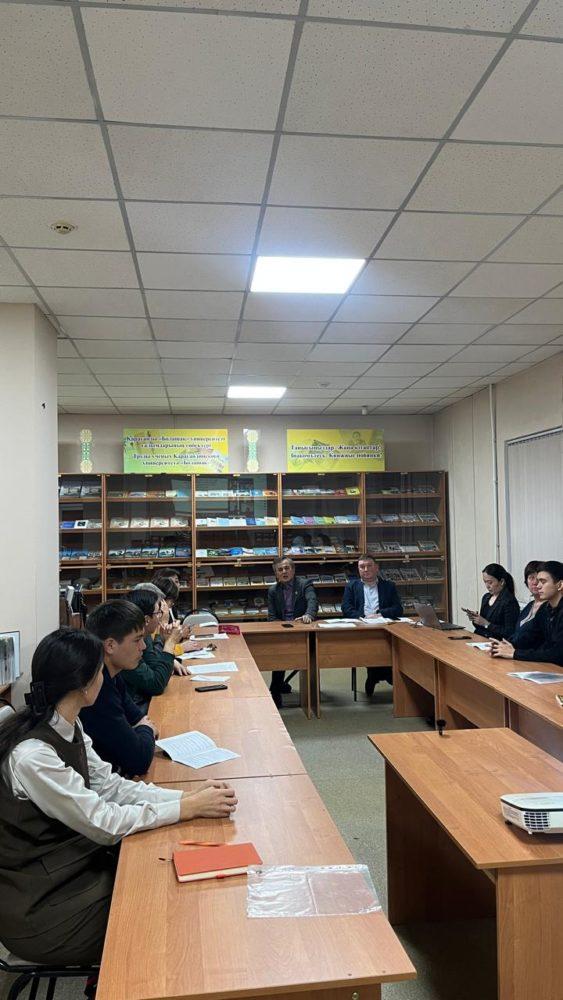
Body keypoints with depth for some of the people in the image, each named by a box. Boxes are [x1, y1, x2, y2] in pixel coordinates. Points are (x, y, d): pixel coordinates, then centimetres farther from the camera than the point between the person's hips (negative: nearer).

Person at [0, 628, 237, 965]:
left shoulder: (66, 726, -3)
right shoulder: (31, 755, -30)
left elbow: (108, 784, 0)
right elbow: (103, 823, -24)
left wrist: (188, 796, -11)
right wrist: (188, 808, -19)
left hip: (73, 862, 8)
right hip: (36, 905, -7)